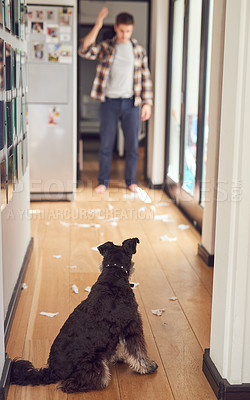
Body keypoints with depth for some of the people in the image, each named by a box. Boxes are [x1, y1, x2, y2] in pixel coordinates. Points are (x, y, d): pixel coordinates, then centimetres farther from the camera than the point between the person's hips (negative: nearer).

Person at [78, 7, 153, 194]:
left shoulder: (139, 50, 6)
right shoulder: (105, 47, 3)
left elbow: (146, 78, 7)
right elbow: (85, 51, -15)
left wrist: (147, 103, 1)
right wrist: (98, 26, -19)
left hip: (131, 103, 1)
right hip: (109, 102, -1)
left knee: (132, 145, 6)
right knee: (106, 145, 4)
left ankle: (131, 181, 20)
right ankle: (103, 182, 16)